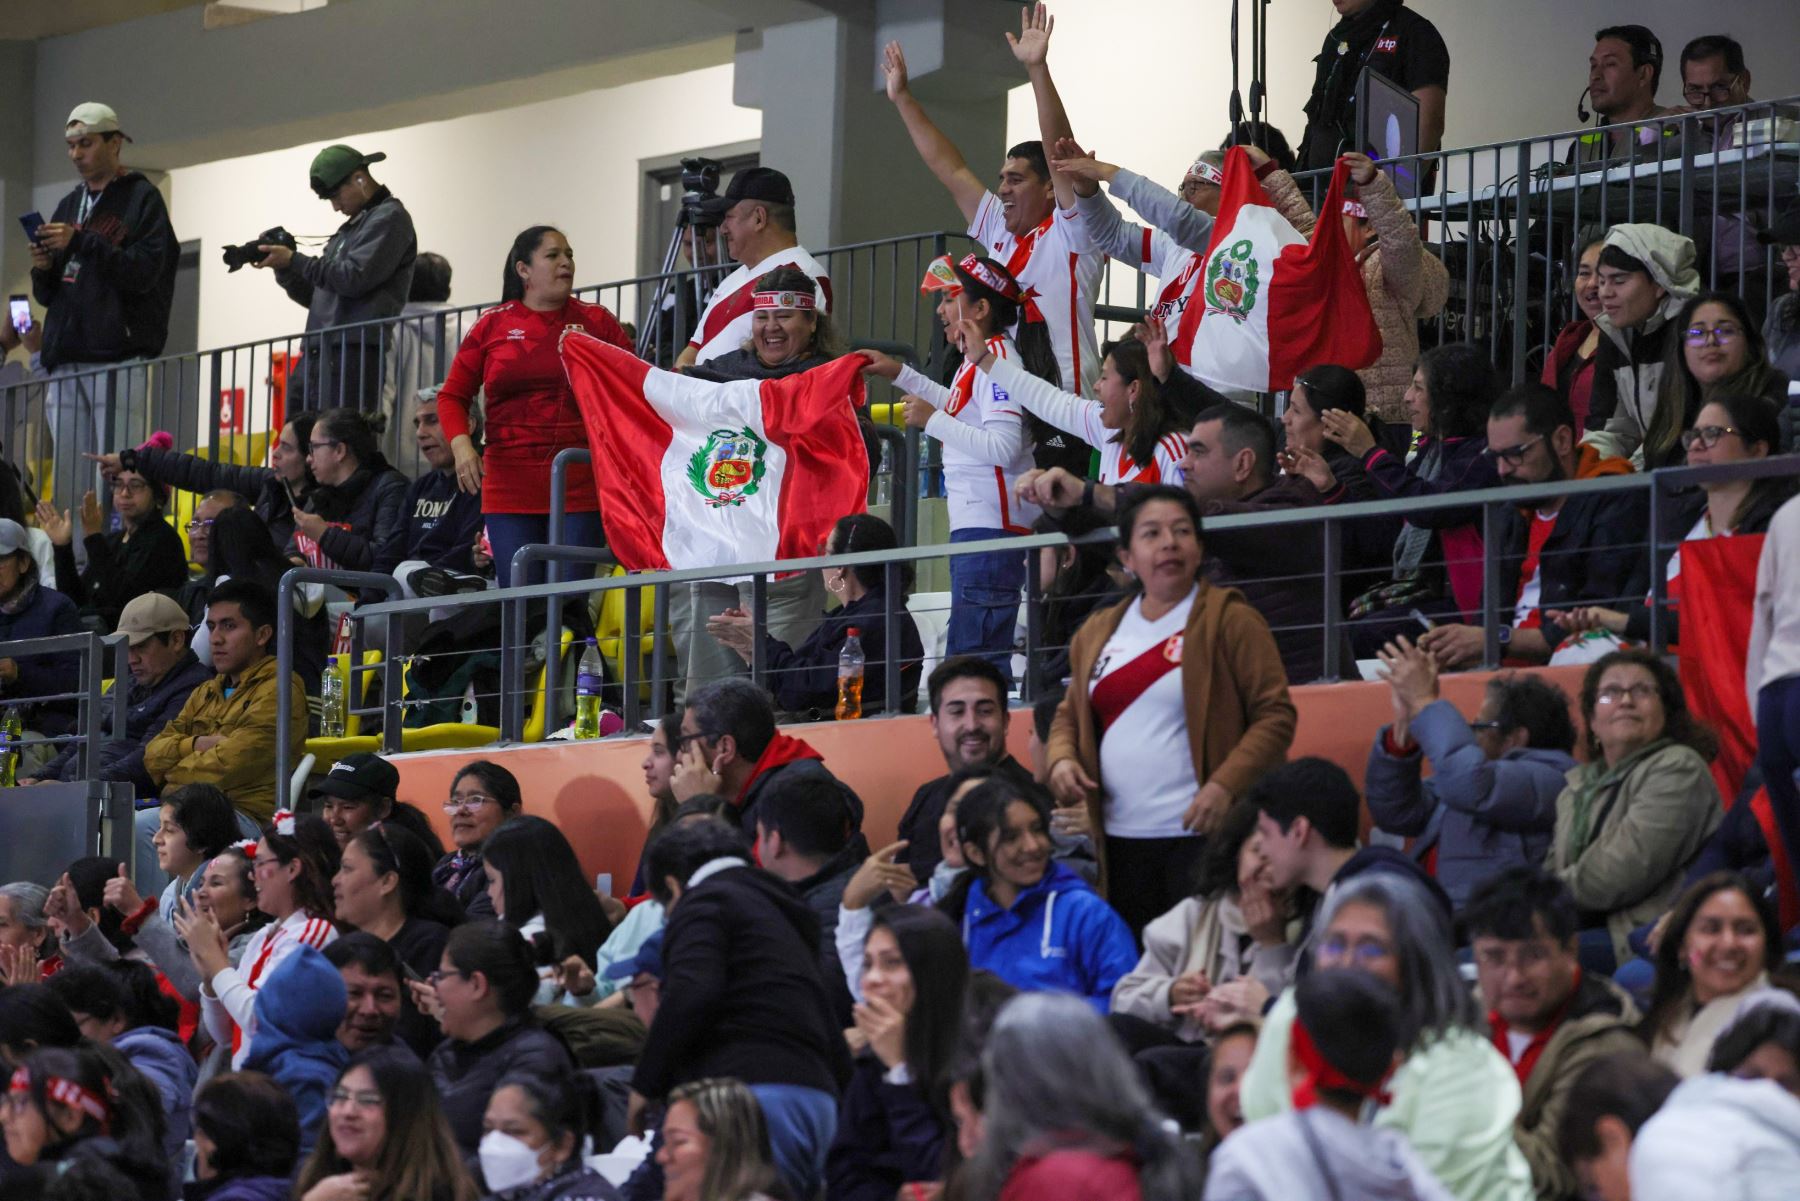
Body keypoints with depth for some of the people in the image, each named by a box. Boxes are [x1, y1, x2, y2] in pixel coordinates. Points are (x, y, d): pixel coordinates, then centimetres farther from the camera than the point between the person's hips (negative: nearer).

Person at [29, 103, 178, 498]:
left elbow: (145, 272, -10)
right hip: (64, 361, 6)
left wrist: (81, 242, -16)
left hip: (118, 359, -6)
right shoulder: (68, 206, 22)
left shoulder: (142, 198, 3)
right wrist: (43, 270, 1)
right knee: (69, 477, 1)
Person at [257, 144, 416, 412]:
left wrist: (294, 260, -6)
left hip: (354, 353, -9)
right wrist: (283, 267, 11)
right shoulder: (350, 227, 27)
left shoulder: (389, 218, -1)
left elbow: (355, 278, -13)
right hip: (318, 355, 9)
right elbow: (315, 296, 27)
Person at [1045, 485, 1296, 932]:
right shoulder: (1098, 634, 16)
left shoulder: (1229, 620, -2)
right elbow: (1069, 714, 25)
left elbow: (1275, 714, -6)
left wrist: (1226, 784, -19)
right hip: (1121, 841, 6)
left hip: (1202, 833, -6)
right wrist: (1061, 759, 3)